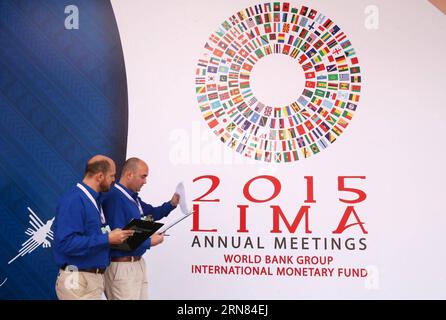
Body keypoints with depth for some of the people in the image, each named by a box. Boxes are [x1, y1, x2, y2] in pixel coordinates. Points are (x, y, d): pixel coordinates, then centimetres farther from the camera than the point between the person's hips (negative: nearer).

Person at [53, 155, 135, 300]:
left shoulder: (93, 200, 12)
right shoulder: (73, 201, -18)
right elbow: (66, 243, -27)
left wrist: (115, 236, 4)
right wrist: (107, 239, -23)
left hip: (95, 277, 9)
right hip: (78, 280, -9)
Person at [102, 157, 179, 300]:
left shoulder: (133, 197, 10)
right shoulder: (115, 198, -19)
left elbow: (152, 213, 26)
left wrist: (172, 204, 6)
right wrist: (150, 242, -14)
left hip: (138, 264, 9)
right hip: (122, 266, -9)